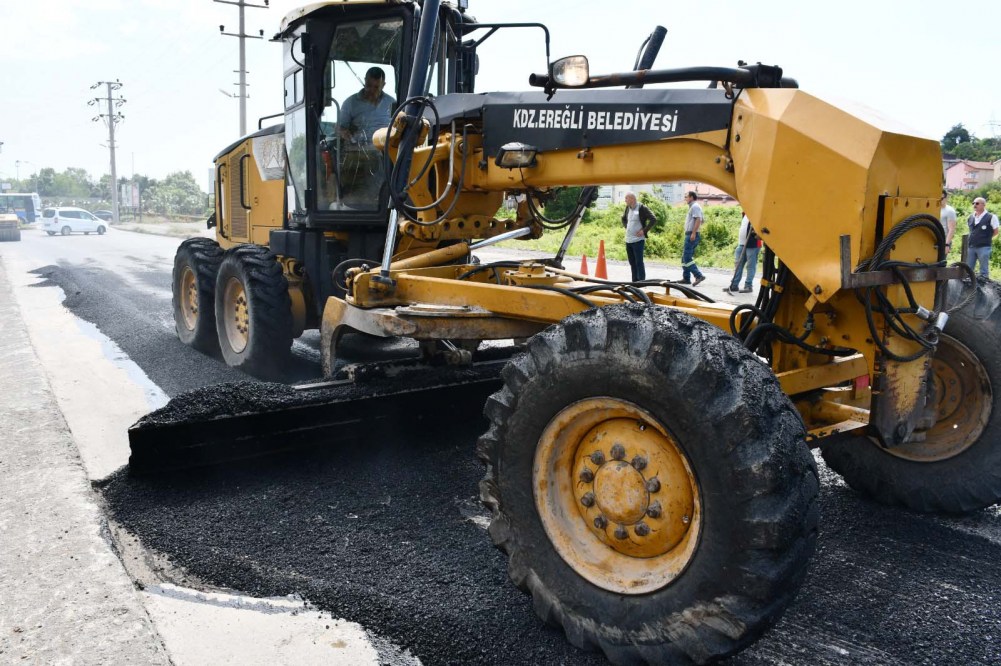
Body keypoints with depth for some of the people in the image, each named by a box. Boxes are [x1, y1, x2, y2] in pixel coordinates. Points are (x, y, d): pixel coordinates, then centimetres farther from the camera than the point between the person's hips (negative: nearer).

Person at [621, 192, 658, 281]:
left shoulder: (642, 208, -11)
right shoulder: (628, 208, 10)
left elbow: (653, 219, -13)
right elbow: (623, 218, 29)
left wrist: (644, 230, -15)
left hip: (638, 240, -7)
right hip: (628, 240, 7)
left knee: (639, 262, -6)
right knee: (632, 263, 11)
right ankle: (635, 282, 19)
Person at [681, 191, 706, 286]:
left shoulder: (695, 207, -9)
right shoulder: (693, 207, 21)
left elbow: (698, 220, -20)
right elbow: (700, 221, 26)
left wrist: (693, 233, -25)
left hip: (691, 235, -11)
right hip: (690, 235, 11)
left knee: (687, 257, -15)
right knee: (685, 257, 13)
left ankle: (699, 276, -21)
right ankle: (686, 278, 15)